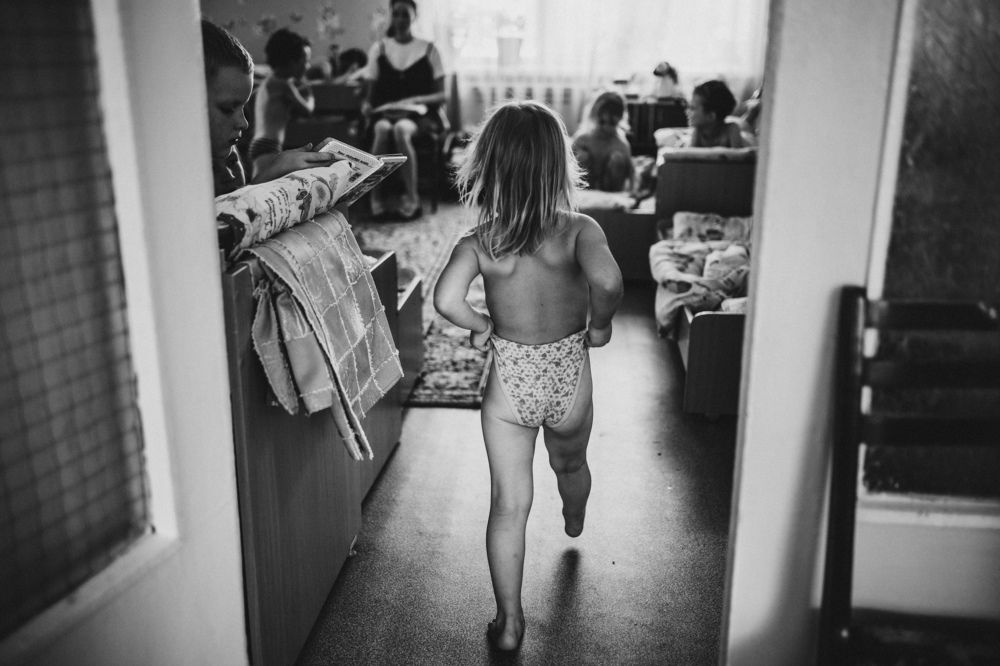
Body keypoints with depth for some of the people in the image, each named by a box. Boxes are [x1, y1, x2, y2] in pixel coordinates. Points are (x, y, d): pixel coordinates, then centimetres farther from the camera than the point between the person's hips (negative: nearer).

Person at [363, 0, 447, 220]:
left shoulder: (428, 50, 8)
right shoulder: (379, 49, 14)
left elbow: (441, 95, 5)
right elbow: (373, 89, 16)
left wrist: (416, 100, -13)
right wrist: (367, 103, -7)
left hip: (419, 114, -2)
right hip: (385, 112, 2)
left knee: (401, 129, -37)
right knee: (382, 129, -35)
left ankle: (412, 198, -32)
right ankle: (375, 197, -31)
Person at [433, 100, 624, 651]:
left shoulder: (478, 243, -12)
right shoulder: (578, 230, -15)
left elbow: (446, 299, -28)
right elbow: (608, 282, -34)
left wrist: (480, 326, -8)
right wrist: (600, 324, -13)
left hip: (509, 382, -1)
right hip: (569, 376, 1)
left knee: (508, 504, 9)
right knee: (571, 465, 32)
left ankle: (509, 622, 15)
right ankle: (574, 524, 65)